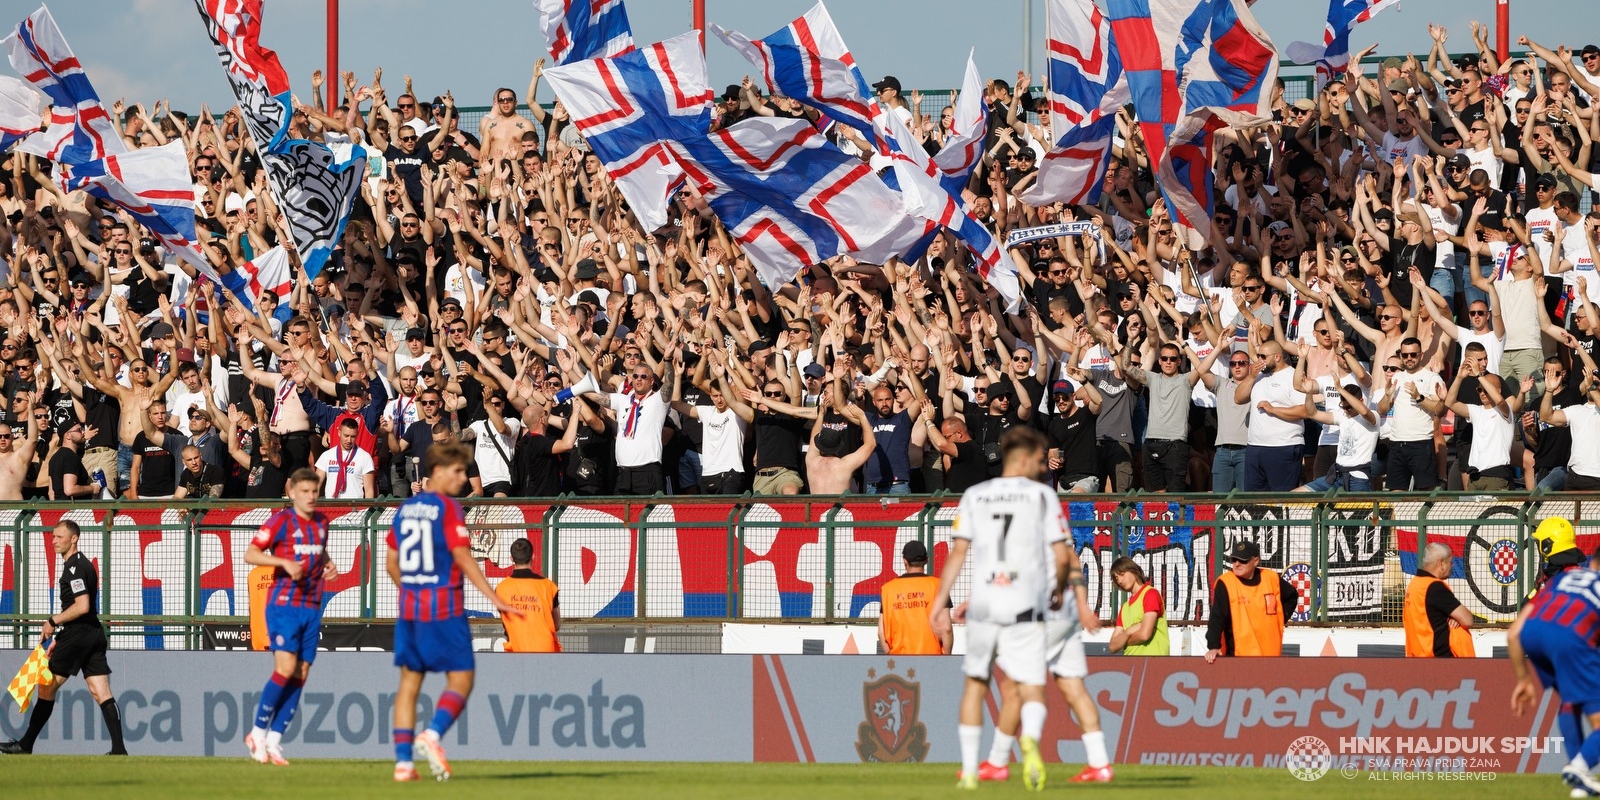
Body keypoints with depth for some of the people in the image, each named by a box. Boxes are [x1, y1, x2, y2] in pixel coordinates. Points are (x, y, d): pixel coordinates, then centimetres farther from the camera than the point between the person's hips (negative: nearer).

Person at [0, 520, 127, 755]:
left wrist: (53, 621, -11)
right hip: (94, 634, 9)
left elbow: (82, 606, -21)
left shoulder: (75, 567, -12)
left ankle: (25, 745, 8)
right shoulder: (83, 564, 19)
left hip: (77, 638, -9)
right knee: (102, 693, 1)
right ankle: (119, 748, -8)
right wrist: (59, 637, 24)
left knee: (47, 687, 1)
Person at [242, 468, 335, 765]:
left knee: (301, 674, 1)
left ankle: (274, 740, 7)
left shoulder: (321, 521, 12)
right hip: (283, 604, -6)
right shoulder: (281, 520, -7)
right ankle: (258, 732, -2)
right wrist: (284, 562, -22)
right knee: (285, 668, -17)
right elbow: (250, 554, -10)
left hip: (312, 607, 6)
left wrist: (328, 564, 8)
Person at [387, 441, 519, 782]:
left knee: (410, 681, 9)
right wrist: (495, 599, -15)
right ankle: (432, 735, -23)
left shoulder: (405, 509, 11)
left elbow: (391, 564, 16)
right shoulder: (447, 508, -9)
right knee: (461, 679, -1)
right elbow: (463, 559, -15)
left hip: (409, 605, 6)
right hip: (444, 607, -6)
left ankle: (403, 760, 3)